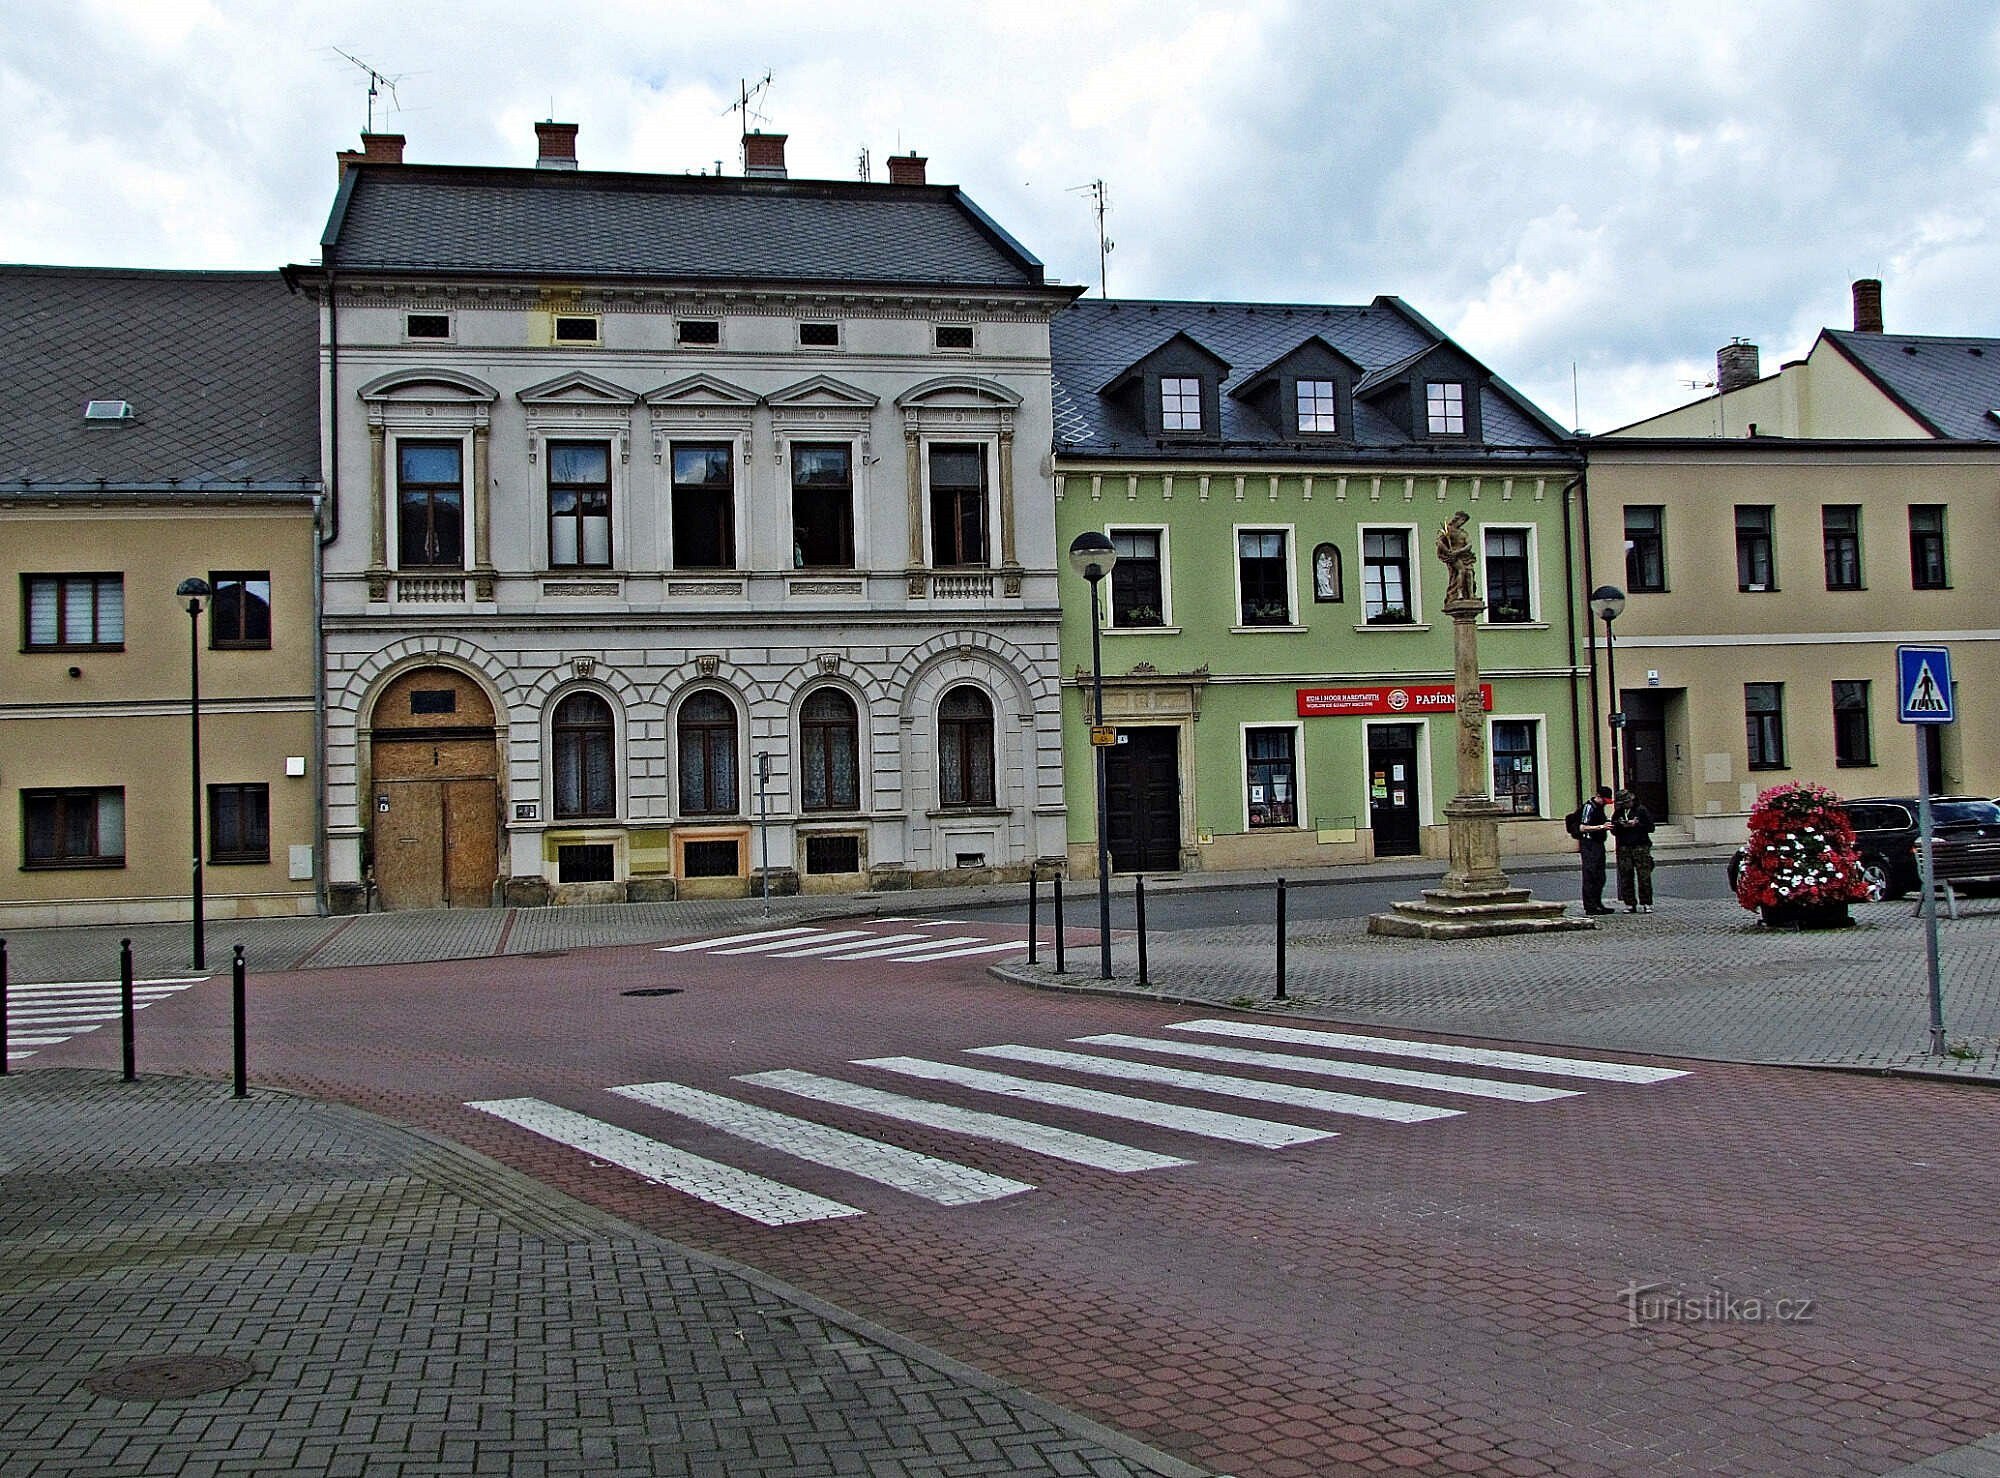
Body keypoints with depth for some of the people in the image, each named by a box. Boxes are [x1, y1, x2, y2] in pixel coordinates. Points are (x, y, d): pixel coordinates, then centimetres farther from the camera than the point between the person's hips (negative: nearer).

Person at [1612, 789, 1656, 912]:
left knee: (1644, 876, -7)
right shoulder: (1618, 813, 12)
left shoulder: (1641, 810, 2)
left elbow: (1650, 827, 0)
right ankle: (1630, 904, 5)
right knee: (1626, 877, 0)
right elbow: (1613, 831, 12)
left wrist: (1636, 824, -11)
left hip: (1641, 846, -3)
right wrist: (1620, 825, -7)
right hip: (1623, 848, 3)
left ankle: (1646, 903, -2)